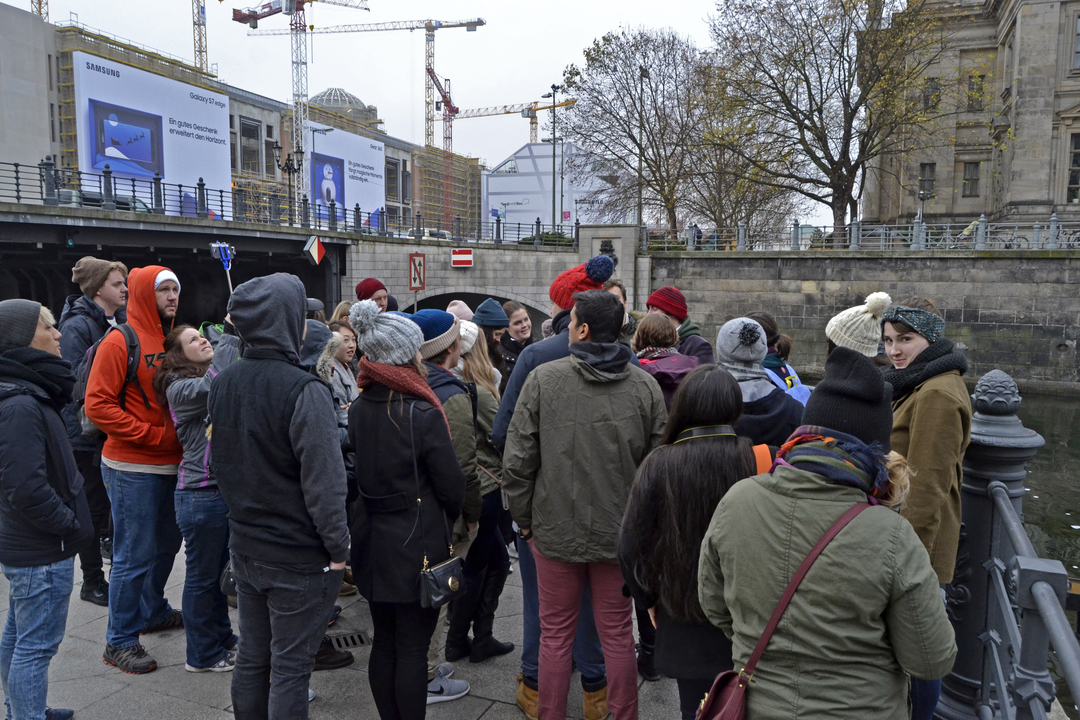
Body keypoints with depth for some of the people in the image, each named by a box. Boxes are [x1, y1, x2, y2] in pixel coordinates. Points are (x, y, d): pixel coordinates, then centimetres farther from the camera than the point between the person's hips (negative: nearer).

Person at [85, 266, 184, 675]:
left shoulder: (172, 341, 11)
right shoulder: (120, 343, -13)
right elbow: (98, 406, -17)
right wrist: (154, 434, -20)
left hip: (170, 465, 8)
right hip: (132, 468, -8)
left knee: (167, 543, 20)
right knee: (135, 556, 0)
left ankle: (153, 611, 40)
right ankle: (119, 641, 14)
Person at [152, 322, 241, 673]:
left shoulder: (214, 380, 14)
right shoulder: (179, 387, -13)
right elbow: (211, 385, -32)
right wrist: (230, 334, -28)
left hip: (227, 488, 8)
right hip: (200, 495, -8)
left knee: (219, 569, 20)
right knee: (202, 575, 6)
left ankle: (221, 637, 35)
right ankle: (202, 654, 21)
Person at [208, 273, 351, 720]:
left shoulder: (223, 385, 2)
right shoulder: (305, 392, -23)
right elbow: (323, 479, -22)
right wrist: (338, 547, -12)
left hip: (245, 546, 7)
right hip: (299, 557, -7)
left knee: (252, 658, 21)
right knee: (290, 667, 6)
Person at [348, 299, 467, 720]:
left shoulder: (356, 411, 0)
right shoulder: (422, 413, -18)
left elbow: (354, 475, 7)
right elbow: (451, 484, -11)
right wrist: (450, 518, 9)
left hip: (371, 541, 6)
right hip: (417, 543, -6)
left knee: (384, 643, 17)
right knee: (413, 649, 4)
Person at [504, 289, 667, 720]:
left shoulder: (543, 379, -10)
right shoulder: (645, 386, -4)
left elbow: (517, 461, -8)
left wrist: (524, 518, 5)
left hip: (556, 530, -1)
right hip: (620, 532, 2)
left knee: (555, 634, 14)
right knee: (617, 634, 15)